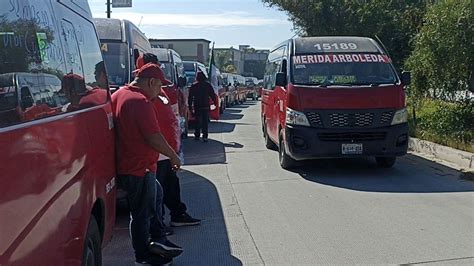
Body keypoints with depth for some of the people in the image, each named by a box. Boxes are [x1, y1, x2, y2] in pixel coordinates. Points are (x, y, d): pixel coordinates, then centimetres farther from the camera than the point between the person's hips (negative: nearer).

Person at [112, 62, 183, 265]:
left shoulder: (118, 95, 8)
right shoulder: (141, 102, -22)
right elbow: (154, 138, -24)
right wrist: (173, 156, -9)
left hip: (126, 164, 10)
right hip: (139, 169, -10)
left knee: (154, 193, 25)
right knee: (142, 214, 5)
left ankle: (157, 239, 27)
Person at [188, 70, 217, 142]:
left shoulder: (193, 86, 0)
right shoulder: (208, 85, 0)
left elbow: (190, 97, 1)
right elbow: (213, 95, 3)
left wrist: (190, 107, 8)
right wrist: (215, 103, 14)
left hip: (197, 107, 0)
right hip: (206, 106, 0)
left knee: (198, 122, 10)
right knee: (205, 122, 3)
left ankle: (197, 136, 13)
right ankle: (205, 137, -2)